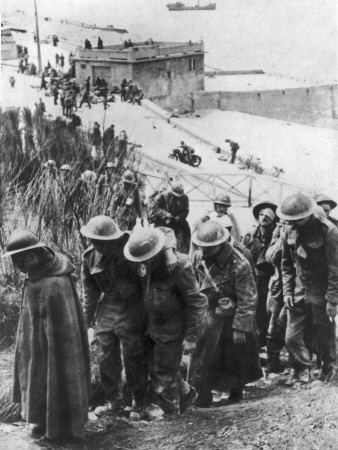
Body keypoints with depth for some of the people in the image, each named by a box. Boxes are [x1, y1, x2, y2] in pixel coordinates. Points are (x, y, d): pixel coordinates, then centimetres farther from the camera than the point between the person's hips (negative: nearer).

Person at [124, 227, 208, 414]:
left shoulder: (179, 267, -24)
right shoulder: (149, 266, -2)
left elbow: (197, 303, -19)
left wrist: (191, 337, -16)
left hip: (171, 332, -7)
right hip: (153, 328, 7)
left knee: (164, 374, 4)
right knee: (155, 369, 19)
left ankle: (170, 413, 25)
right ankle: (185, 394, 42)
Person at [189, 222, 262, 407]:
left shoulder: (239, 264, -24)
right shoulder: (198, 258, -8)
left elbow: (248, 299, -18)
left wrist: (240, 327, -17)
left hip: (233, 317, -4)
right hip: (209, 317, 4)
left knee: (237, 356, 13)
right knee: (202, 356, 0)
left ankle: (236, 389, 36)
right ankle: (202, 395, 12)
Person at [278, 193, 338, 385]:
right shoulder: (291, 230, 1)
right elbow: (287, 264, 11)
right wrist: (287, 291, 4)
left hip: (321, 295, -5)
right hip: (299, 293, 5)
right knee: (292, 337, 3)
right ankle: (302, 369, 25)